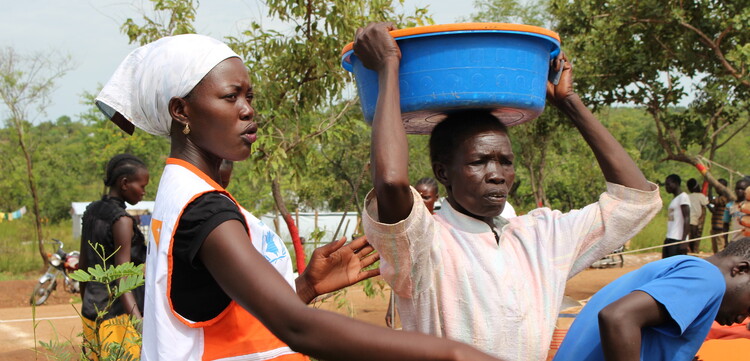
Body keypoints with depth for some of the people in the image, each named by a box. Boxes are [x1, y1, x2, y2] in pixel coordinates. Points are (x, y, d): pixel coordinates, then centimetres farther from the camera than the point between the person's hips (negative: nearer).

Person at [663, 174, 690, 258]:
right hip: (669, 239, 9)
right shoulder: (674, 200, 21)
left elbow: (687, 219, -14)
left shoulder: (683, 197, -6)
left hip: (678, 240, -9)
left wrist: (683, 240, -21)